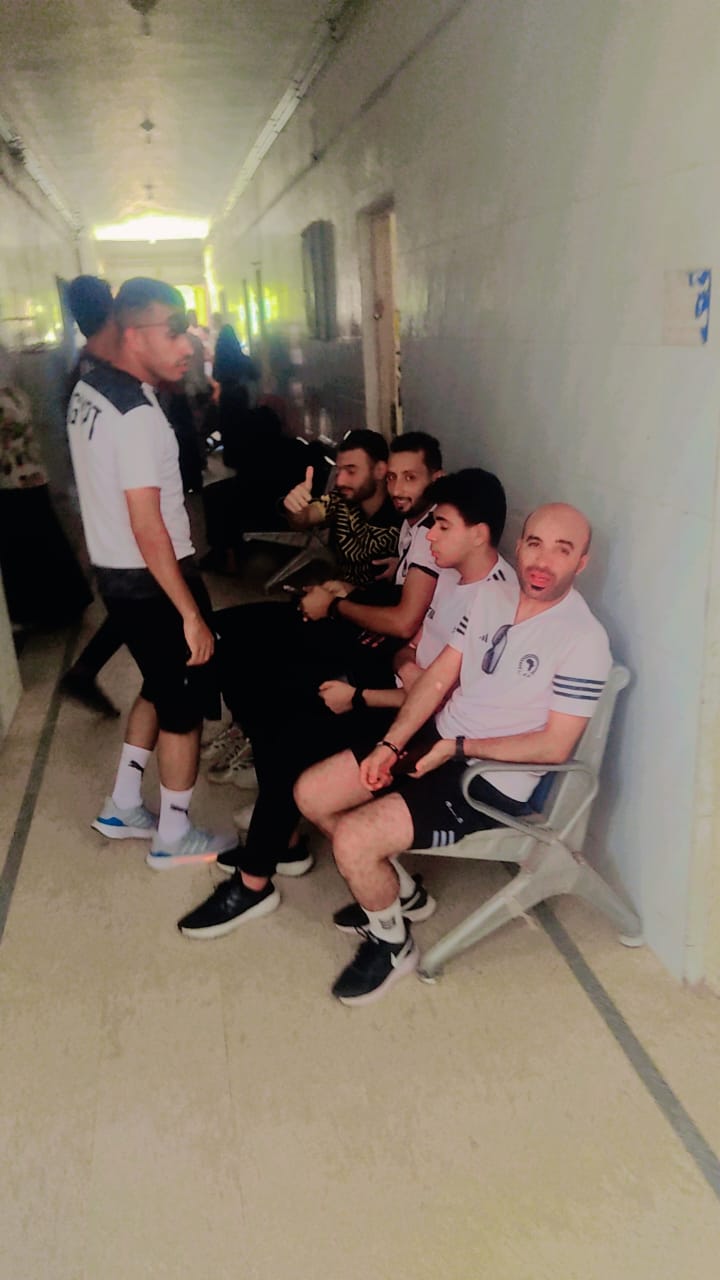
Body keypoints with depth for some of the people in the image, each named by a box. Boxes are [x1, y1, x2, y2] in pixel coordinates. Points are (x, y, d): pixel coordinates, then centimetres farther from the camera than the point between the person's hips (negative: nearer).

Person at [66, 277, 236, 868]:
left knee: (160, 688, 24)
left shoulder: (89, 389, 5)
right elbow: (148, 530, -26)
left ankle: (124, 808, 35)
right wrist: (192, 614, -22)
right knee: (184, 703, 6)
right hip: (153, 580, -9)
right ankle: (175, 838, 22)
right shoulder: (138, 415, -24)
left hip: (115, 573, 9)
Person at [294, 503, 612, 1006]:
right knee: (311, 794, 2)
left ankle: (393, 946, 9)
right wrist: (390, 745, -5)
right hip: (436, 739, 8)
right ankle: (393, 888, 23)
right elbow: (437, 677, 5)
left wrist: (459, 747, -15)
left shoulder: (584, 640, -18)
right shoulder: (493, 595, 3)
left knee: (353, 840, -21)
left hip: (492, 783, -7)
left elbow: (554, 746, -18)